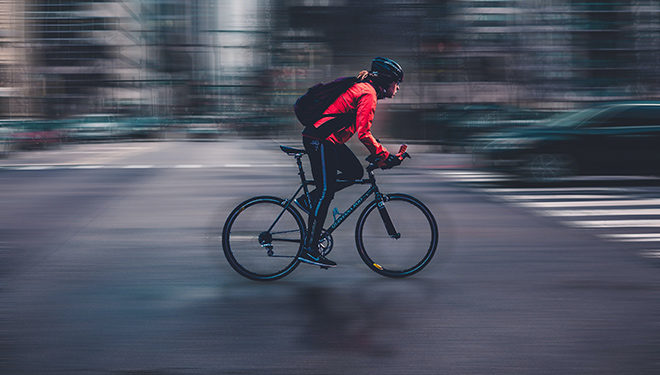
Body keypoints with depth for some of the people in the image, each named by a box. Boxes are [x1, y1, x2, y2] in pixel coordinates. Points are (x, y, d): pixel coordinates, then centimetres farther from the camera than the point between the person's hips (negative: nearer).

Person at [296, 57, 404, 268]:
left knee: (355, 172, 11)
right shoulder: (368, 94, -12)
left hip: (327, 139, 10)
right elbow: (363, 133, -21)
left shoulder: (362, 88, 19)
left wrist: (379, 154, 20)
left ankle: (308, 200, 12)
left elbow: (361, 130, 25)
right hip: (320, 140, -10)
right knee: (326, 192, -8)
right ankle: (309, 249, -4)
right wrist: (384, 157, -15)